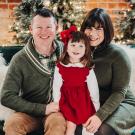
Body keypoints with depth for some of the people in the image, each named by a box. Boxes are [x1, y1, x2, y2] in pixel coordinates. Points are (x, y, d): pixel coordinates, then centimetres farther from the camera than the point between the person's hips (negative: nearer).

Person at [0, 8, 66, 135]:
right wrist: (42, 109, -17)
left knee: (58, 122, -33)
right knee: (11, 124, -29)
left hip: (57, 108, 0)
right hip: (30, 111, 1)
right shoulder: (19, 59, -11)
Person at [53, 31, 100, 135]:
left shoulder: (88, 69, -5)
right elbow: (56, 87, -2)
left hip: (84, 101, 1)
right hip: (67, 101, 0)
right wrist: (56, 104, -2)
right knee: (71, 126, -7)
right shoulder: (60, 67, -5)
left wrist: (96, 107, 2)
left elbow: (93, 88, 0)